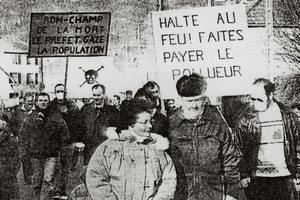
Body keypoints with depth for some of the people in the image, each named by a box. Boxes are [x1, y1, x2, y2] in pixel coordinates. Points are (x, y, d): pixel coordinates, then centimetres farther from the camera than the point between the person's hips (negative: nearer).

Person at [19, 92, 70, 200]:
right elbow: (23, 134, 10)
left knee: (48, 179, -9)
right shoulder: (30, 117, 2)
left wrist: (59, 148, 2)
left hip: (51, 155, -1)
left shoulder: (56, 118, 0)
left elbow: (64, 135, 7)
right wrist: (27, 149, 4)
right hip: (35, 154, 2)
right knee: (37, 178, 11)